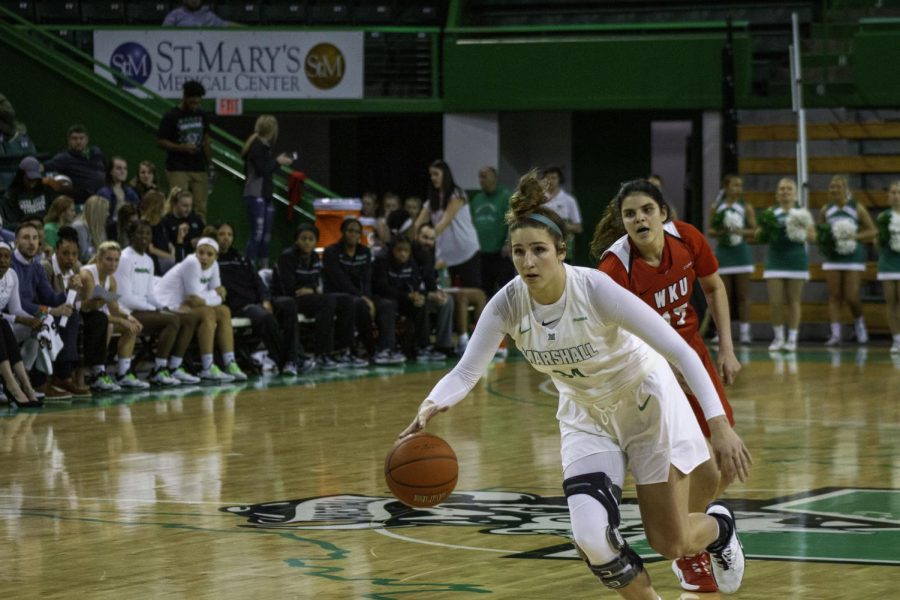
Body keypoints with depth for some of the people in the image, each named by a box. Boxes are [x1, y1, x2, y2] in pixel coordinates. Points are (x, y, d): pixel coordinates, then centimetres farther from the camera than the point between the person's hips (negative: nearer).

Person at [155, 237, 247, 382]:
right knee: (207, 313, -27)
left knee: (223, 311, -1)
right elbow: (196, 298, -25)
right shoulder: (191, 263, -21)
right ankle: (208, 368, -30)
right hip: (167, 306, -9)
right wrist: (216, 293, -10)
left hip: (186, 303, 9)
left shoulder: (213, 266, 5)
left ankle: (230, 364, -6)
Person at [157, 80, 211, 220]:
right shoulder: (171, 117, -5)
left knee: (200, 208, 1)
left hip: (199, 170, 5)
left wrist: (209, 161, 13)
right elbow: (160, 141, -5)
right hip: (178, 170, -5)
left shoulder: (201, 116, 11)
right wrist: (182, 147, -17)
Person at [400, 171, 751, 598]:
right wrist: (431, 406, -43)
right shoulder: (508, 304, -19)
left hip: (645, 401, -3)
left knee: (670, 543, 1)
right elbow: (466, 372, -20)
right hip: (586, 414, 3)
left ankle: (720, 527, 39)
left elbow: (680, 351, -31)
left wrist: (719, 424, -39)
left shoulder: (596, 289, -31)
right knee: (592, 539, -16)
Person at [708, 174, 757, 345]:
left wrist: (740, 231, -17)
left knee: (742, 295, -2)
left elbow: (753, 231, 0)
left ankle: (744, 331, -3)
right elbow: (710, 230, 6)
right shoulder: (716, 208, 3)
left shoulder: (746, 209, 1)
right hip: (723, 252, 1)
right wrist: (719, 232, -14)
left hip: (740, 252, -1)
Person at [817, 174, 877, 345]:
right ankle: (835, 334, -3)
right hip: (832, 257, 3)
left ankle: (859, 322, 25)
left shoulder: (857, 209, -3)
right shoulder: (825, 211, 5)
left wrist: (855, 237, -16)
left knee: (851, 297, -5)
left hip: (853, 256, -3)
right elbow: (819, 233, 15)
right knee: (834, 296, -2)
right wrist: (822, 240, -7)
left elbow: (872, 232, -1)